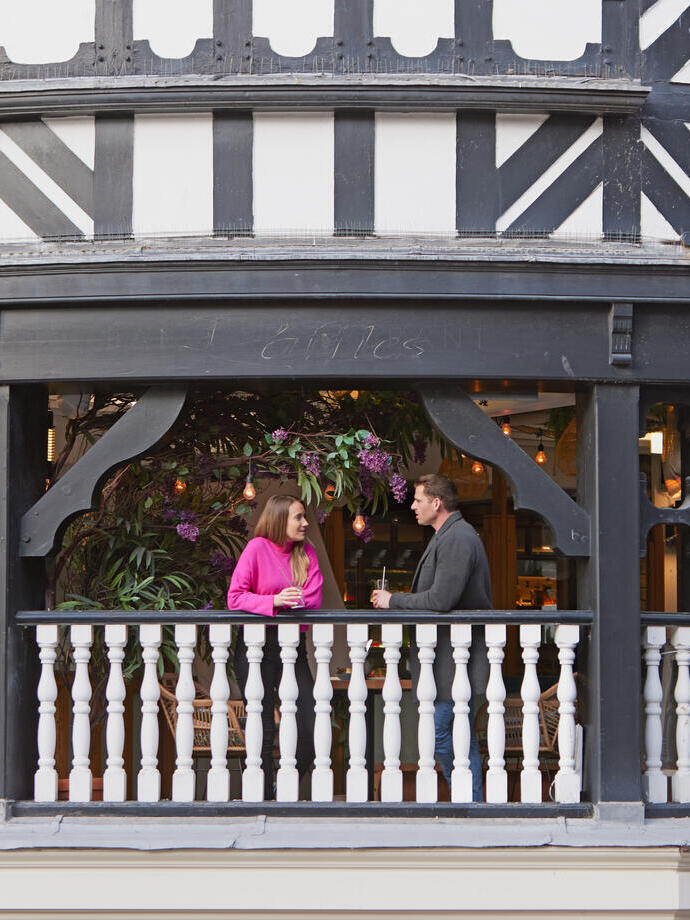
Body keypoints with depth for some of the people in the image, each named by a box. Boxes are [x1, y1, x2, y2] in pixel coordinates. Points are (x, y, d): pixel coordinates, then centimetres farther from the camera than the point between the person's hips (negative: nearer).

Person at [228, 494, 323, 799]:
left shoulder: (306, 552, 10)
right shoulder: (257, 548, -3)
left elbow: (313, 600, 1)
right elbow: (235, 597, -9)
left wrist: (291, 602, -17)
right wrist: (274, 601, -23)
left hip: (292, 645, 4)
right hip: (256, 646, -4)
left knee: (309, 729, -5)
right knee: (263, 730, -2)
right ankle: (265, 797, 9)